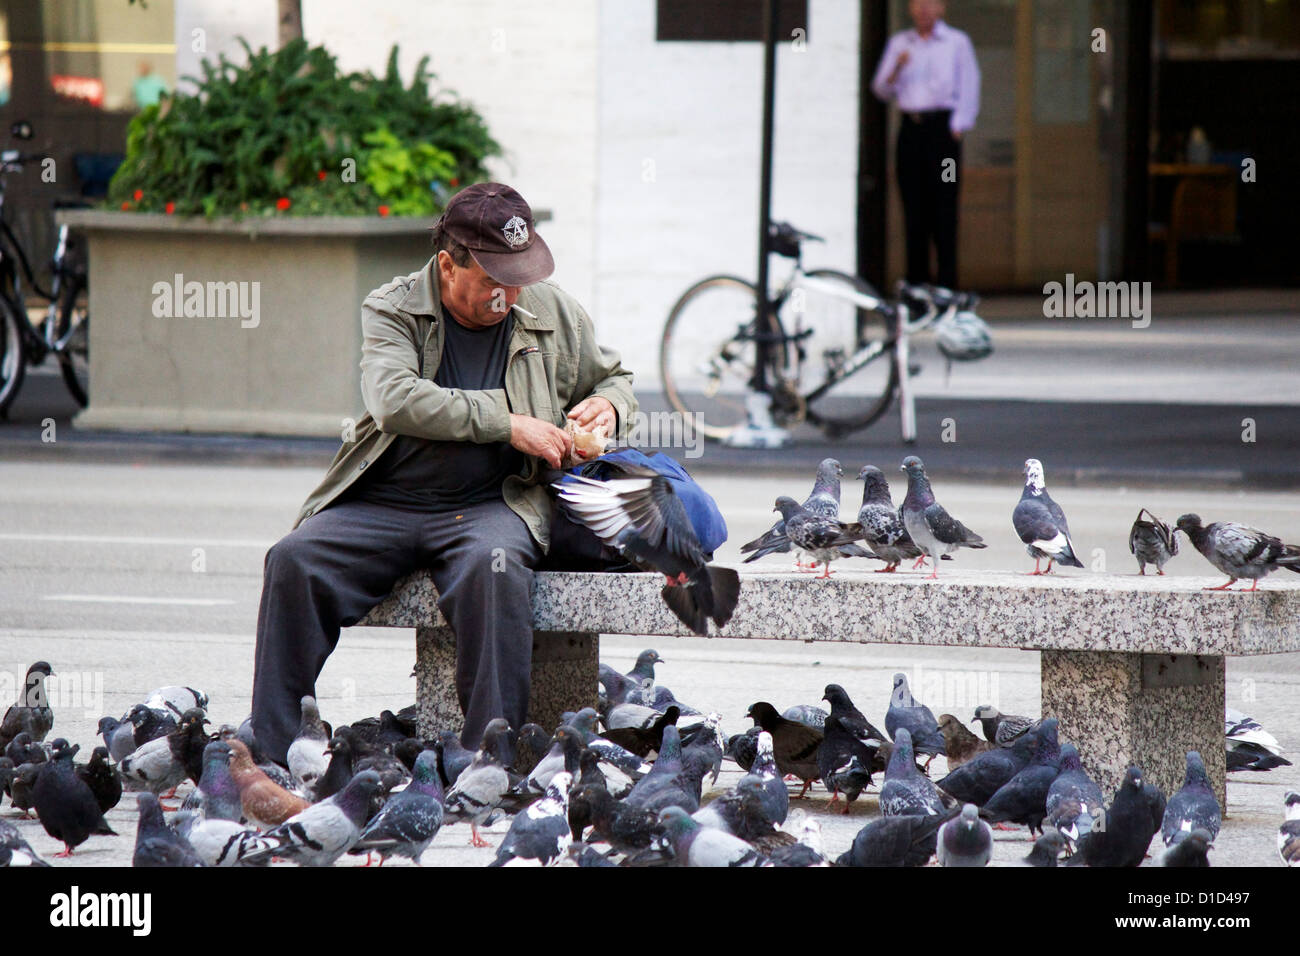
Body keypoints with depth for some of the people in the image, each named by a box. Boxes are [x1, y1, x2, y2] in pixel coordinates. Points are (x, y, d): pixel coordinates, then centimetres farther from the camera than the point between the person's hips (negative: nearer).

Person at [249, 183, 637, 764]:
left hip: (490, 506, 0)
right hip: (380, 506, 0)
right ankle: (270, 755, -18)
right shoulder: (391, 310, 3)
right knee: (293, 561, -24)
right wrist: (506, 422, -20)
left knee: (492, 566, -36)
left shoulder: (554, 315, 11)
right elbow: (395, 399, -17)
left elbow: (613, 378, 29)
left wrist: (608, 406, 3)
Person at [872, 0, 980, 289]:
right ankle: (916, 280, 3)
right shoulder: (899, 43, 16)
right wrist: (896, 69, -8)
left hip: (942, 127, -3)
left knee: (943, 205, -9)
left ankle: (947, 281, -10)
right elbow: (882, 90, 12)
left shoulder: (957, 42, 6)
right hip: (910, 129, 3)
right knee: (913, 206, 0)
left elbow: (968, 87, 2)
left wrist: (958, 128, -7)